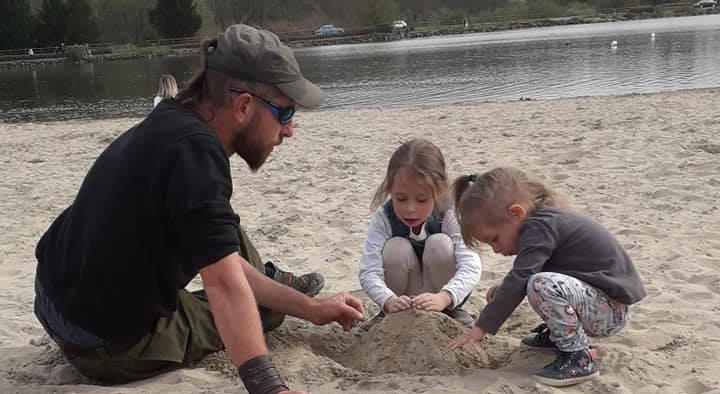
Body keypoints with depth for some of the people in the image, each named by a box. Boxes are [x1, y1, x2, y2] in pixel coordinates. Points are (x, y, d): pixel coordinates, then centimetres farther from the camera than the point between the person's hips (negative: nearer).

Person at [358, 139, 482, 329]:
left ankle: (450, 312, -5)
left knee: (440, 244, -28)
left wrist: (443, 298, -54)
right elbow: (369, 272, -28)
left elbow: (471, 266, -36)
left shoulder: (449, 216, -24)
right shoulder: (383, 218, -22)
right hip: (402, 295, 1)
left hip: (444, 294, 0)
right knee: (395, 248, -29)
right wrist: (389, 301, -49)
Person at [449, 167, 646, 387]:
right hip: (595, 298, 10)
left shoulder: (540, 227, -21)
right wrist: (502, 291, 5)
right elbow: (524, 275, 22)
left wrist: (481, 327, -21)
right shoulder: (541, 221, 7)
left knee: (542, 285, -32)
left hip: (612, 311, -10)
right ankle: (559, 332, 24)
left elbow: (519, 279, -26)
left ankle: (579, 358, -17)